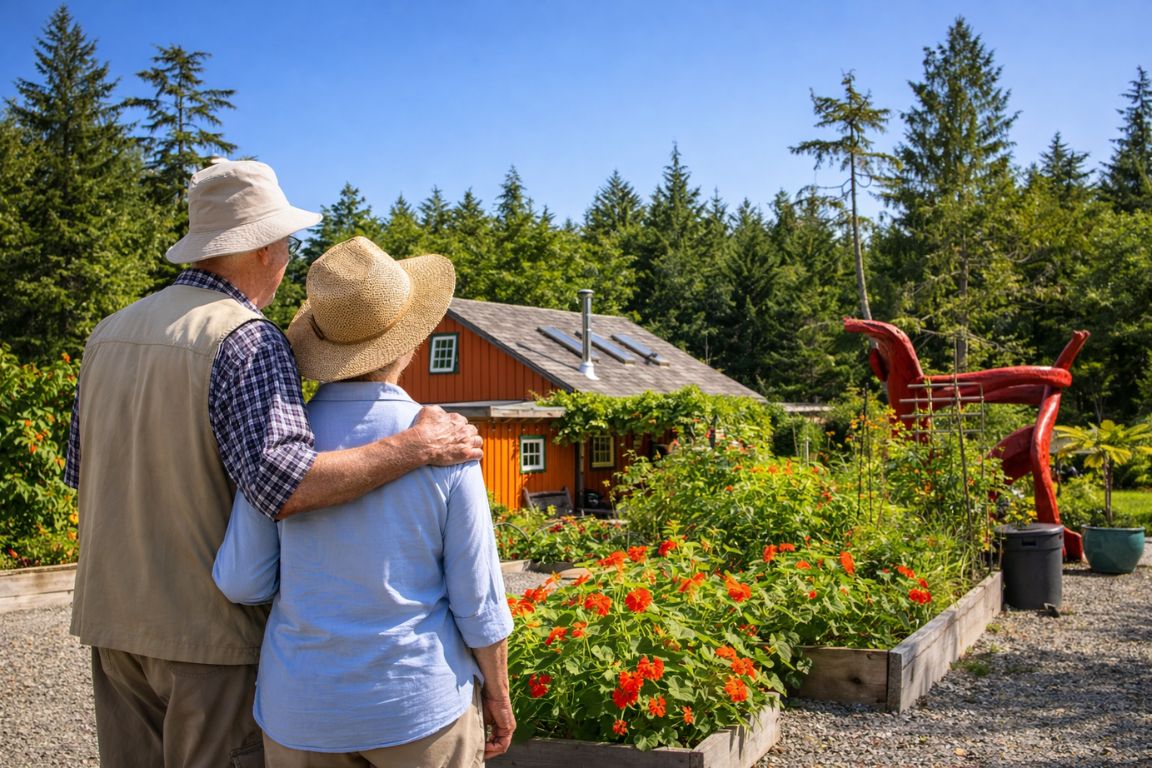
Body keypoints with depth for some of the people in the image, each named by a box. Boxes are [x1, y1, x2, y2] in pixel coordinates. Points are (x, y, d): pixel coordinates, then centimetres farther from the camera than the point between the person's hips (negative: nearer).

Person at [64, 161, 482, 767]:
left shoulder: (108, 332, 8)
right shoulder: (246, 339, -17)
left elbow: (80, 471, 16)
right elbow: (282, 483, -30)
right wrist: (416, 447, -26)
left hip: (111, 619, 7)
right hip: (208, 627, -7)